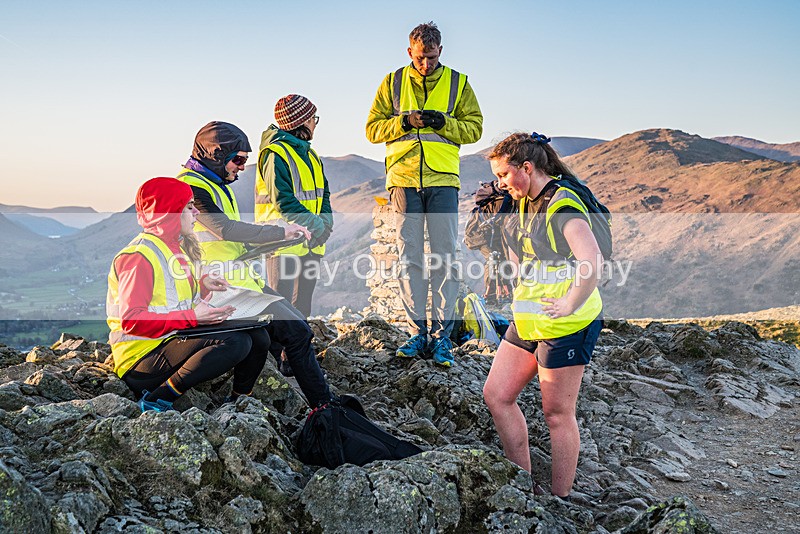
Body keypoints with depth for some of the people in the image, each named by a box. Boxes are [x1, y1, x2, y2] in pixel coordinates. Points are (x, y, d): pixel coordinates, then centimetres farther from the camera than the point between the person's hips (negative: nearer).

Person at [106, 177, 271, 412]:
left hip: (176, 340, 9)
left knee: (258, 336, 1)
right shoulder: (139, 256, -16)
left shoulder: (175, 246, 15)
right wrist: (192, 317, -27)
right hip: (142, 359, -9)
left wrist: (201, 285, 6)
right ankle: (156, 399, -21)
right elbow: (131, 320, -24)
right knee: (236, 343, -29)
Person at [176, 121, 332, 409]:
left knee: (300, 328, 10)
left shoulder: (216, 185, 19)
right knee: (296, 332, -13)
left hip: (243, 279, 11)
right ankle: (324, 406, -5)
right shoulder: (191, 186, -14)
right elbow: (226, 229, -27)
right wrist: (281, 231, -23)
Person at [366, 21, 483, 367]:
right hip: (404, 179, 1)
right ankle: (417, 332, 9)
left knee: (444, 257, -2)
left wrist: (441, 122, -11)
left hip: (442, 180, -1)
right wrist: (405, 122, -10)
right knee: (409, 257, 2)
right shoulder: (393, 82, 11)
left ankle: (441, 334, 3)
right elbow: (373, 128, 8)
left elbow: (474, 128, 6)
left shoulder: (458, 83, 9)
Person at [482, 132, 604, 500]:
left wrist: (569, 304, -24)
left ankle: (560, 499, 18)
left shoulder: (563, 206, -18)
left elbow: (592, 262, -32)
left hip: (565, 327, -10)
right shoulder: (528, 203, 11)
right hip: (528, 321, 10)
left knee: (557, 415, 1)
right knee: (496, 395, 11)